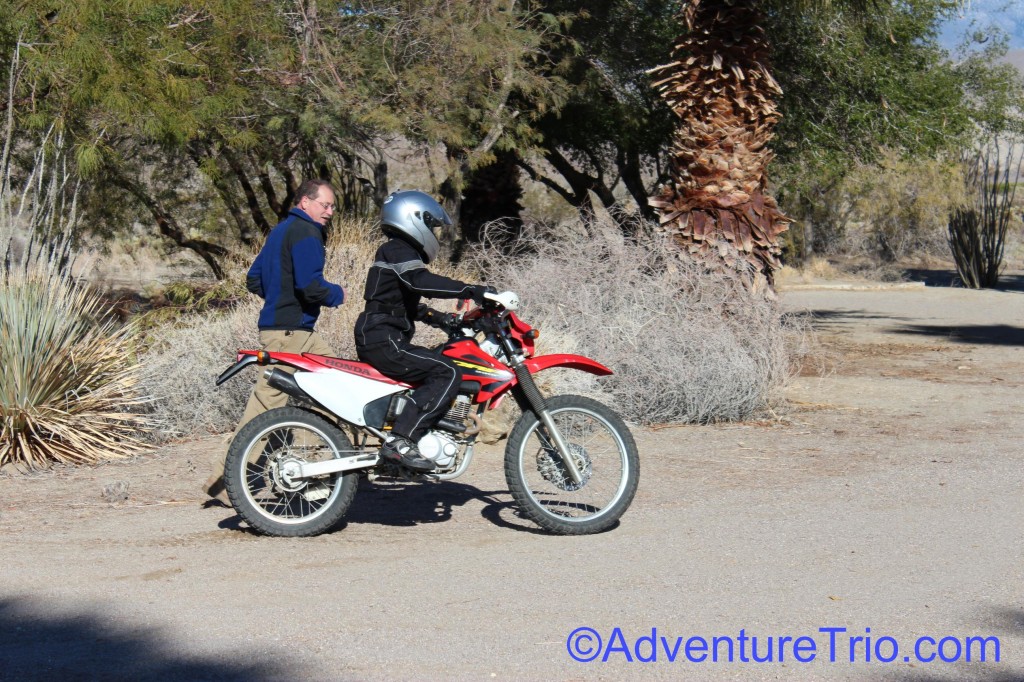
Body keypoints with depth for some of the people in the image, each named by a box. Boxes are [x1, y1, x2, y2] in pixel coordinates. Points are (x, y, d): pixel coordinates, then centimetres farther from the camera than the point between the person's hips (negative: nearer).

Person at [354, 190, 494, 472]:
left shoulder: (398, 251, 24)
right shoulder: (399, 250, -9)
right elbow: (421, 281, -28)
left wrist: (436, 317, 20)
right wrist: (470, 290, -30)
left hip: (378, 340, 11)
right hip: (383, 341, -11)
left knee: (437, 368, 21)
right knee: (446, 373, -20)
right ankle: (400, 441, -28)